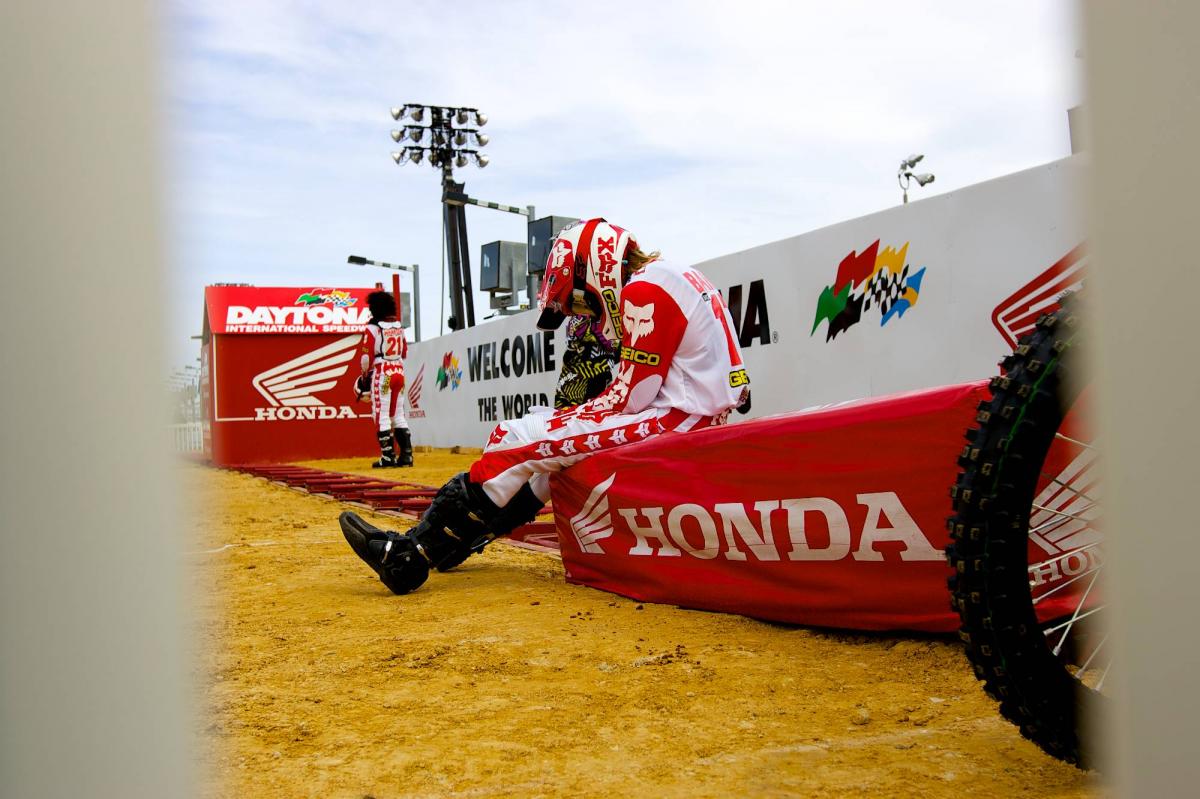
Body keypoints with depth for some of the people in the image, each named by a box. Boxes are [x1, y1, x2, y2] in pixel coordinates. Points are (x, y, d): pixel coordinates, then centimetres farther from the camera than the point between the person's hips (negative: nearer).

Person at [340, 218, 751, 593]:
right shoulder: (675, 276, 19)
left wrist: (572, 415, -2)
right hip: (694, 416, 11)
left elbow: (633, 394, -17)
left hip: (671, 417, -11)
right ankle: (454, 542, 27)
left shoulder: (645, 290, -13)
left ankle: (408, 557, -5)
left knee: (518, 441, -11)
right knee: (547, 452, 18)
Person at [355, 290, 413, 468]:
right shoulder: (399, 327, 11)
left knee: (381, 415, -2)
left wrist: (365, 376, 4)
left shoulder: (372, 328, -8)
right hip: (399, 371, 6)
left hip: (382, 373, -6)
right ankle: (406, 455, 10)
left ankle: (388, 457, -5)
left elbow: (367, 356, -9)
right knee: (398, 414, 12)